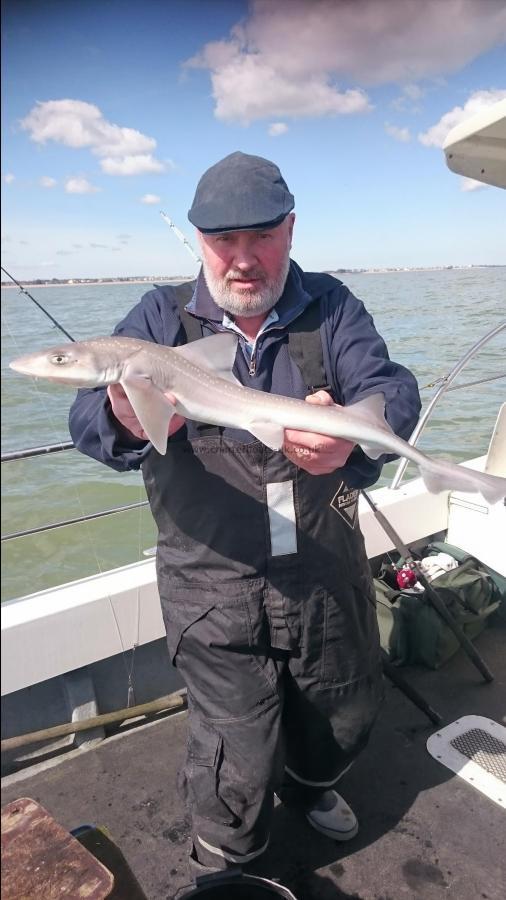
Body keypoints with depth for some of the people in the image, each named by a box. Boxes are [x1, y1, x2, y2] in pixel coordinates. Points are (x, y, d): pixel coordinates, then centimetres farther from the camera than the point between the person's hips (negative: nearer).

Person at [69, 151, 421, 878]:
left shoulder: (329, 306, -1)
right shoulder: (161, 317, -4)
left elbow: (394, 392, -16)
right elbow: (86, 417, -16)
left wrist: (353, 435, -40)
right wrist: (127, 421, -41)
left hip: (327, 575, 3)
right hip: (215, 589, -2)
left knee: (344, 720, 24)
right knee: (239, 770, 6)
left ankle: (308, 785, 60)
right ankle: (226, 869, 42)